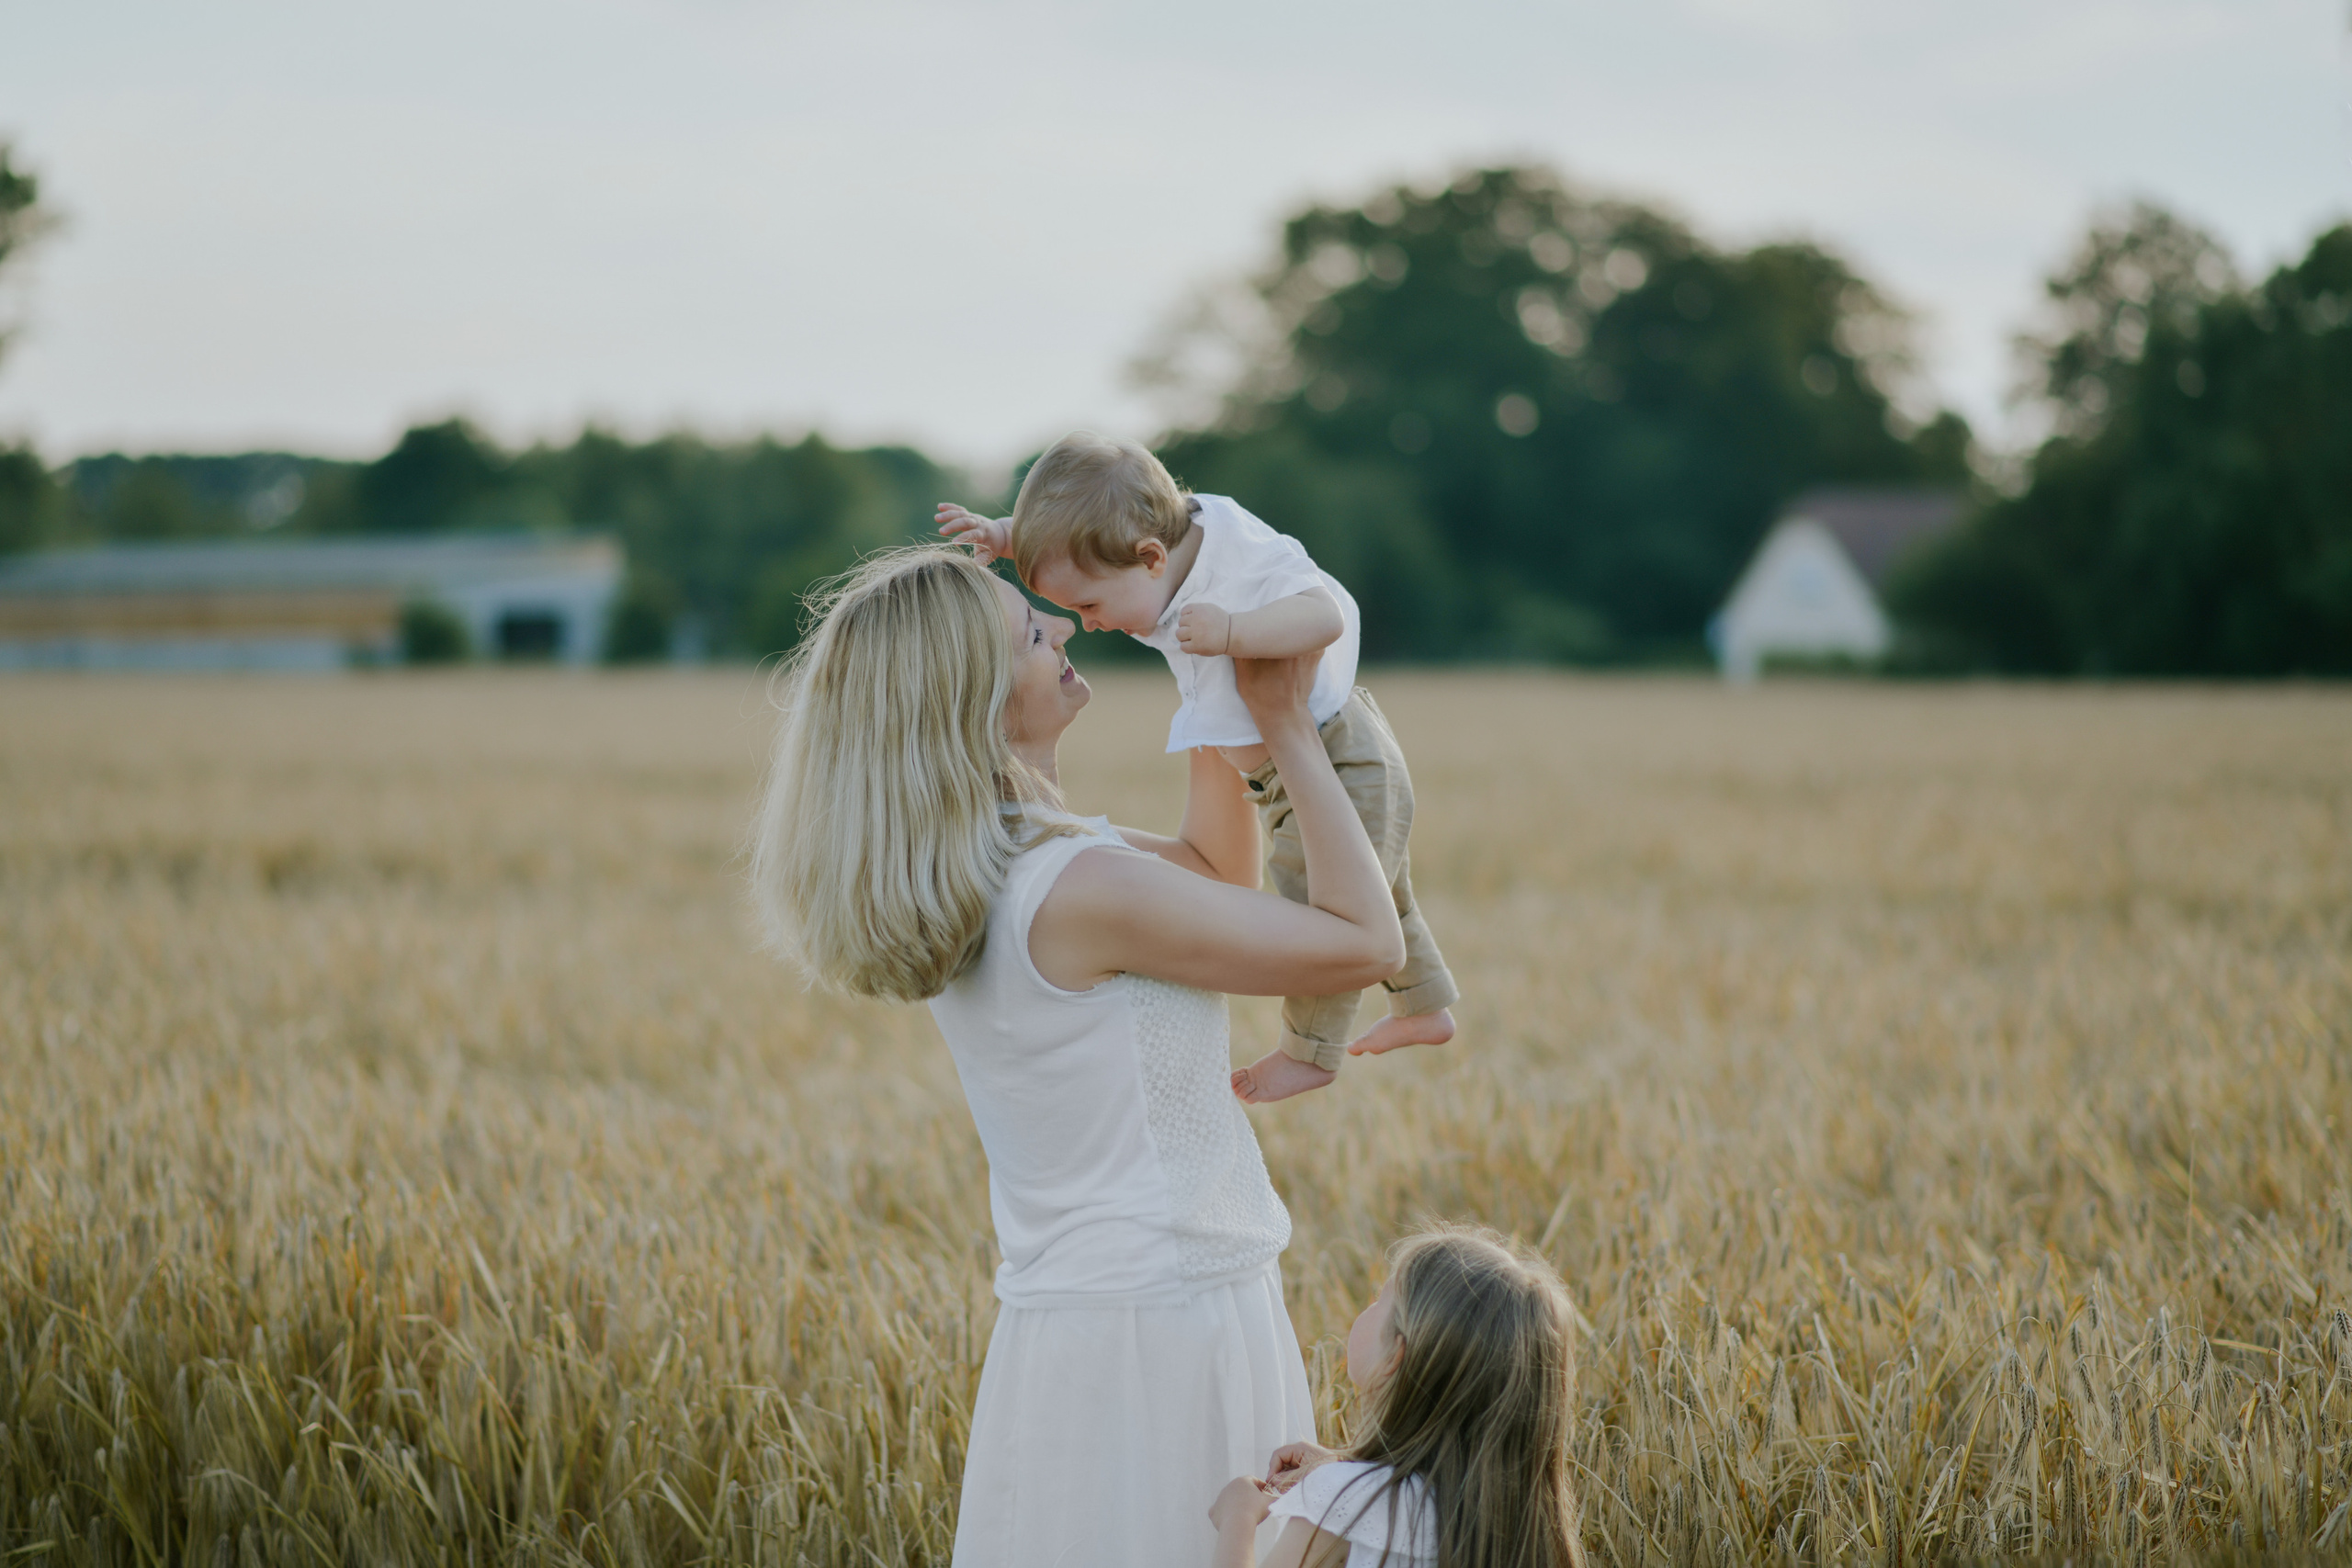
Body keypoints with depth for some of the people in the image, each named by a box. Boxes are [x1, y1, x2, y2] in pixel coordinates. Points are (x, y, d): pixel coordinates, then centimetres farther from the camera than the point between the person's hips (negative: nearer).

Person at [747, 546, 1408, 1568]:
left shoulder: (973, 876, 5)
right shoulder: (1081, 888, -22)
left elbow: (1218, 873, 21)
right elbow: (1367, 943, -14)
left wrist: (1228, 709, 10)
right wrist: (1291, 732, -7)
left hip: (1068, 1298, 9)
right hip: (1159, 1324, -9)